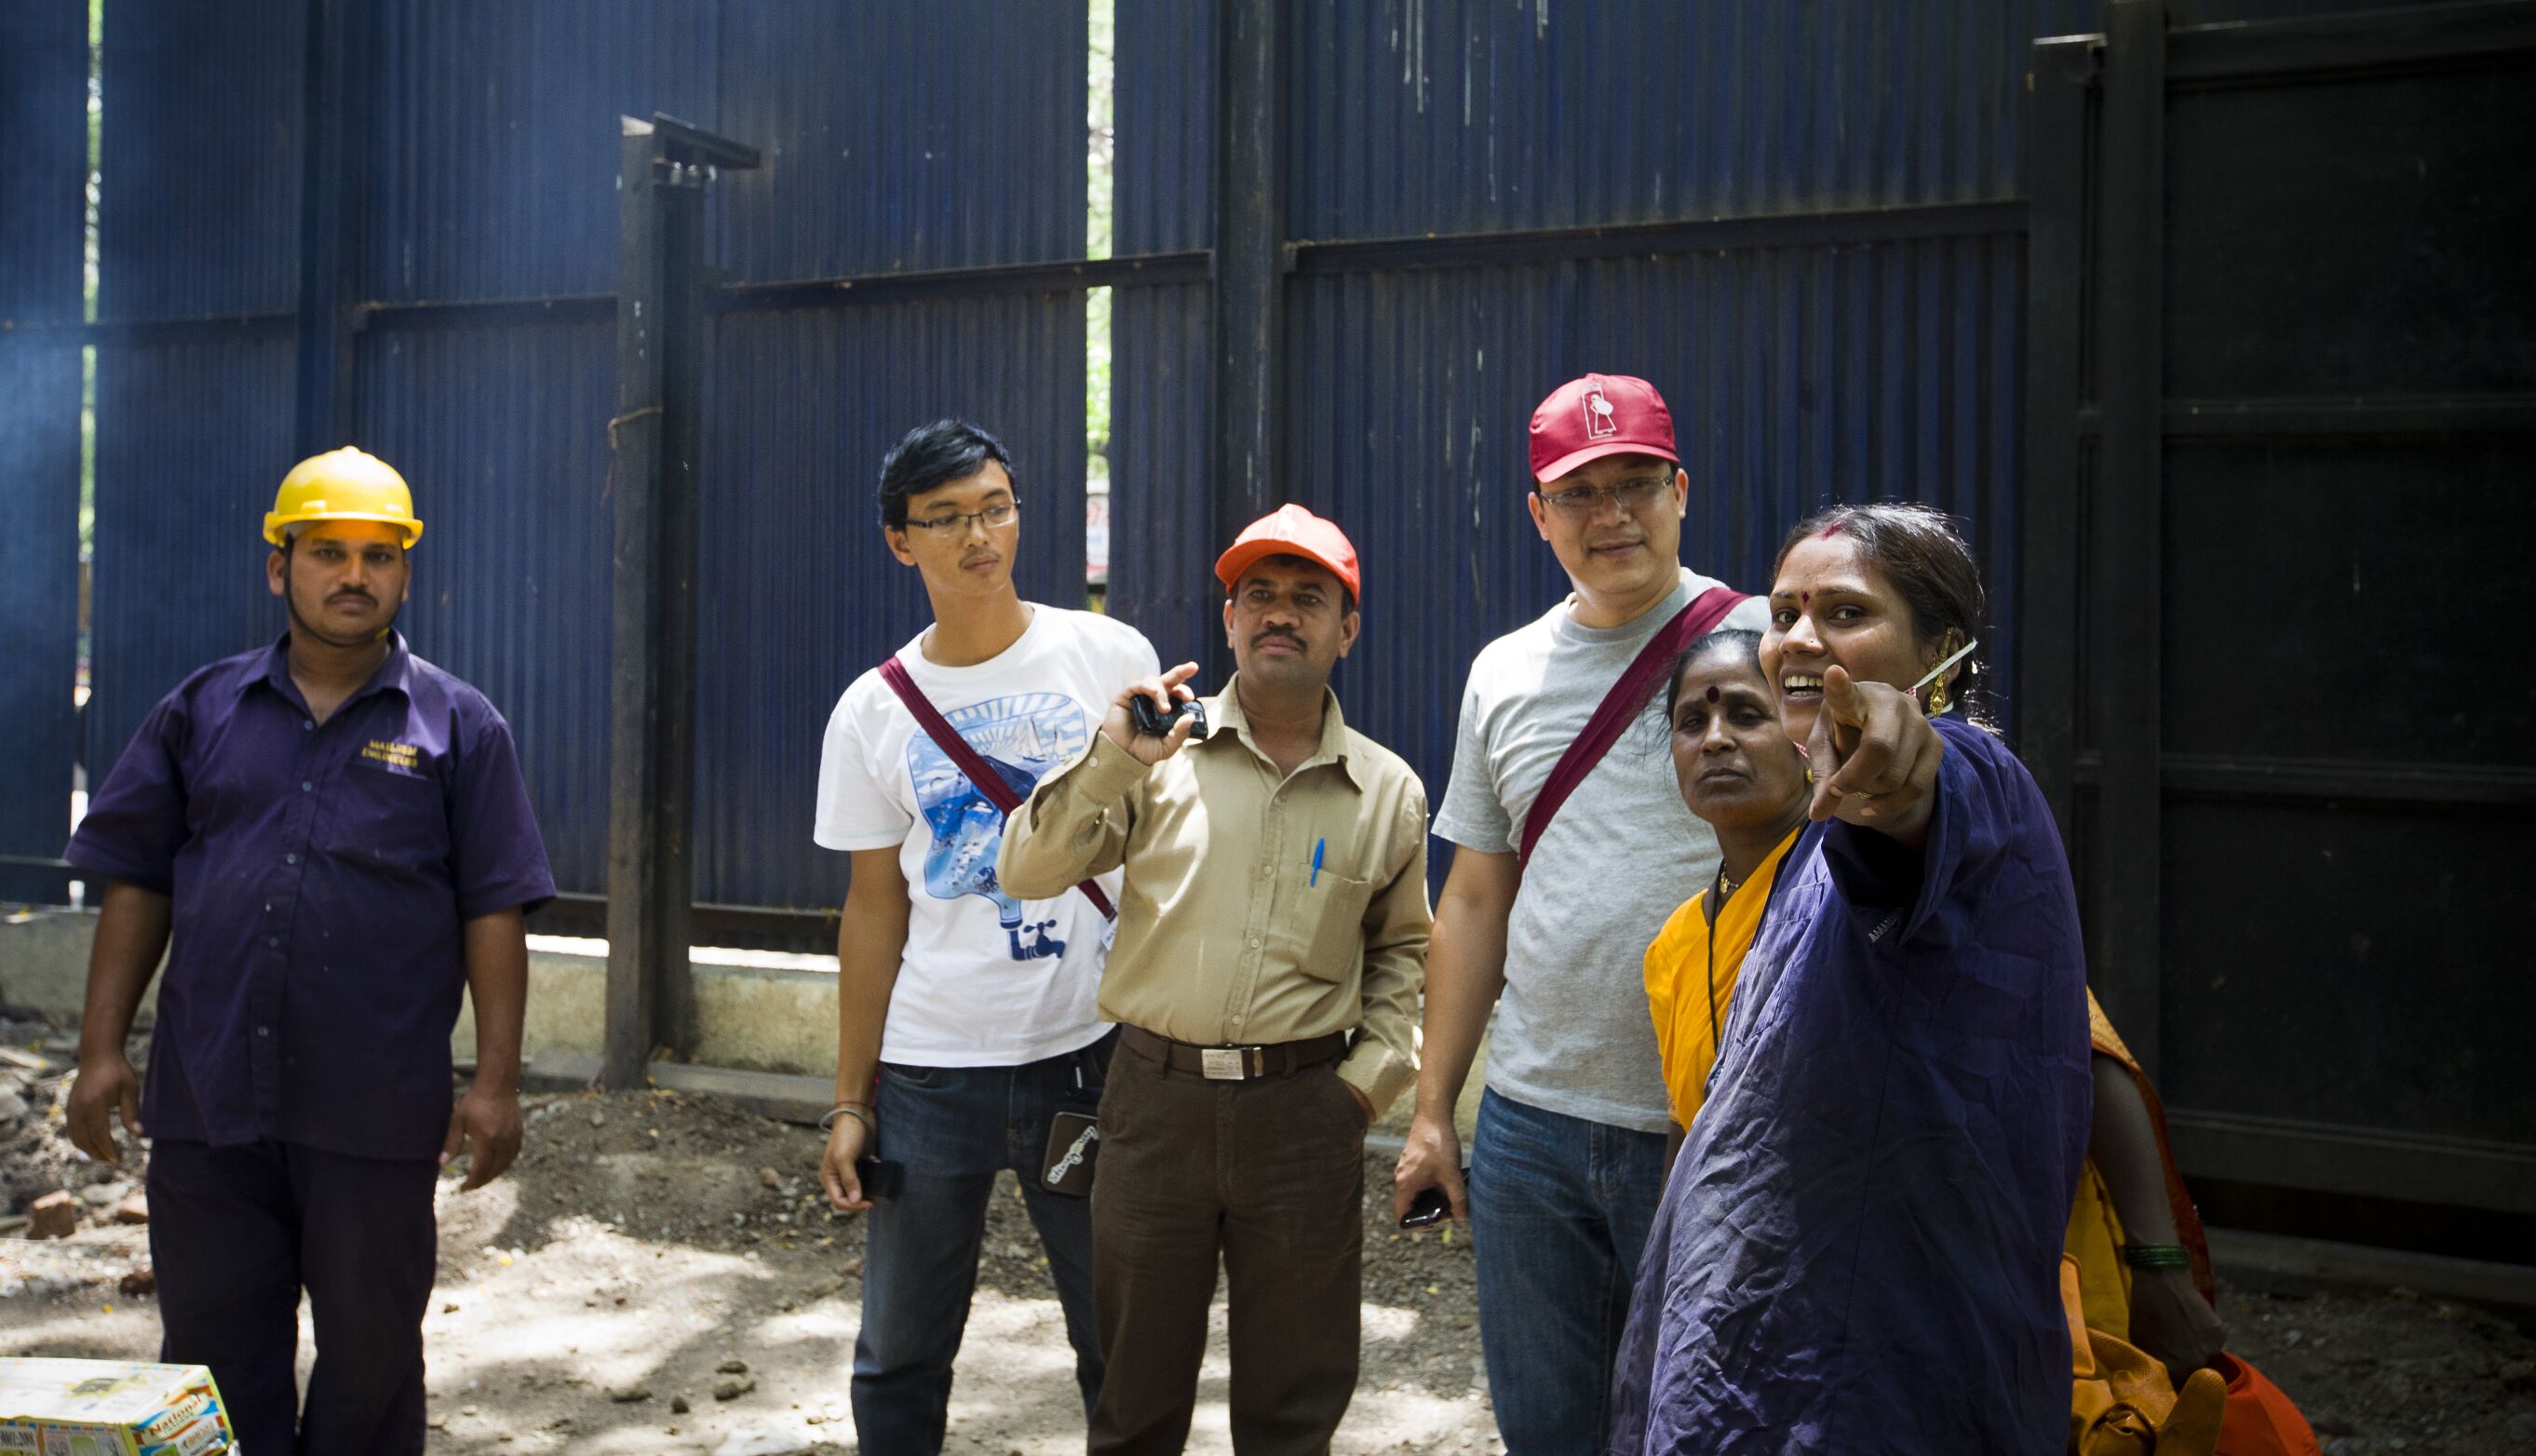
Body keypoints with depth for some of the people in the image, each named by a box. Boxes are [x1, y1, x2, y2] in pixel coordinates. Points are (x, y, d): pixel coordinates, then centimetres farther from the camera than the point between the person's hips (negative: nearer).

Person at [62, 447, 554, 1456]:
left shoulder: (457, 727, 1)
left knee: (370, 1352, 10)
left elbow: (494, 912, -2)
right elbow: (137, 885, 9)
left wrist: (496, 1082, -7)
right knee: (213, 1348, 10)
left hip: (376, 1109, -2)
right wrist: (101, 1050, 3)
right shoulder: (201, 712, 8)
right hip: (206, 1100, 2)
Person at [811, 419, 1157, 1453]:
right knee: (899, 1360, 10)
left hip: (1094, 1053, -1)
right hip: (930, 1072, 1)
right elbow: (874, 910, 7)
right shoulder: (874, 712, 3)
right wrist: (851, 1102, 5)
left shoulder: (1113, 658, -1)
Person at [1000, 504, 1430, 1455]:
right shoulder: (1164, 754, -1)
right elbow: (1029, 873, -7)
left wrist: (1375, 1069, 5)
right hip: (1157, 1096, -1)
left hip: (1307, 1115, 1)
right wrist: (1110, 759, -19)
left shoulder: (1389, 792, 4)